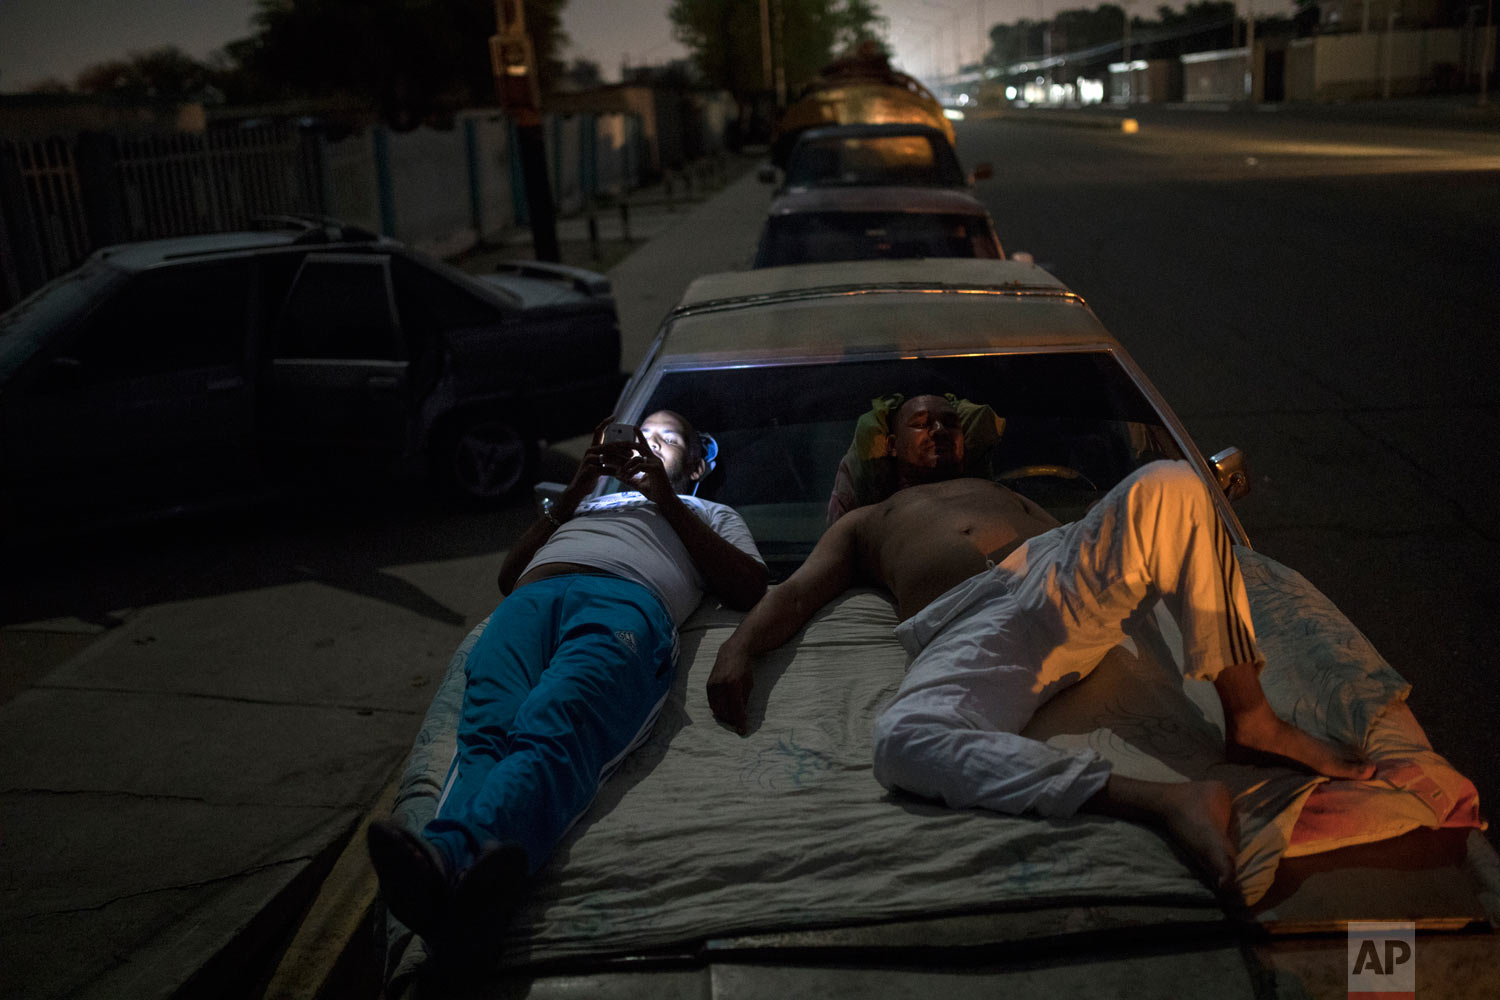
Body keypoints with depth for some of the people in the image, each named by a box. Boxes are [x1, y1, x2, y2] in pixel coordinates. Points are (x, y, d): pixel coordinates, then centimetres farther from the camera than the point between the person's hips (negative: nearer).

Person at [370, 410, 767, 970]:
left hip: (627, 601, -3)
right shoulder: (581, 505, 49)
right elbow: (509, 576, 32)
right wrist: (578, 488, 25)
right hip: (533, 599, 3)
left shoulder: (710, 515, 40)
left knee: (552, 732, -38)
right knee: (488, 729, -34)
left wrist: (664, 497, 15)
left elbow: (749, 587, 17)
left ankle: (449, 854, -66)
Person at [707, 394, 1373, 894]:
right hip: (977, 629, -3)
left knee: (1169, 486, -25)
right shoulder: (865, 523, 35)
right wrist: (738, 649, -1)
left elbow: (1081, 540, 33)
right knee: (902, 737, -39)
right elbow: (795, 593, 20)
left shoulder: (1008, 493, 44)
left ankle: (1250, 720, -22)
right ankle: (1167, 802, -46)